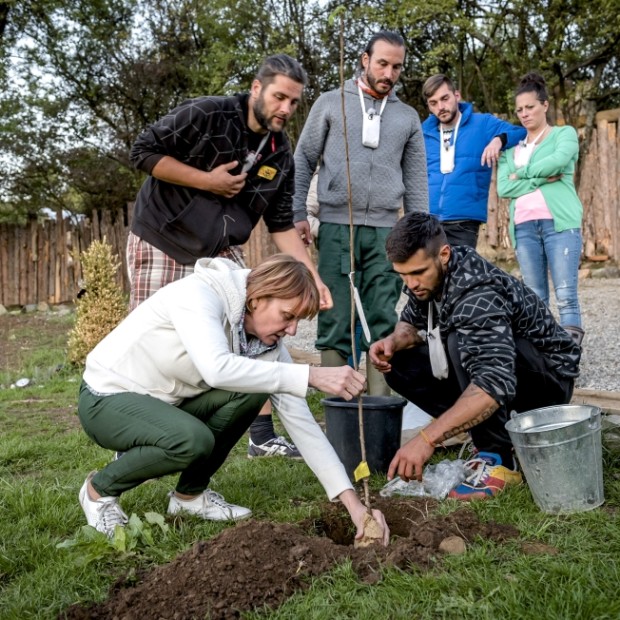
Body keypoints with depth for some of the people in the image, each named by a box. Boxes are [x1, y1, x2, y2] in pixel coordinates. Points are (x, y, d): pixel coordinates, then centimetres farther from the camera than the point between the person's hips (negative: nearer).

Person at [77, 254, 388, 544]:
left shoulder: (266, 343, -8)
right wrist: (313, 376, -45)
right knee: (193, 440, -34)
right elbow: (217, 368, -46)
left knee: (251, 389, -16)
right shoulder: (198, 294, -27)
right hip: (106, 399, -6)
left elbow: (300, 421, -10)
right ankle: (100, 488, -4)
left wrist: (352, 502, -16)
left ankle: (190, 493, 3)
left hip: (164, 404, 6)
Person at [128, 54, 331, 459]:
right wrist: (207, 180, -21)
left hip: (221, 253, 6)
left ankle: (263, 434, 12)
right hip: (162, 245, -5)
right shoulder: (206, 115, -17)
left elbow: (282, 225, 3)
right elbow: (144, 152, -17)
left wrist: (313, 277, -7)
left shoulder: (280, 154, 1)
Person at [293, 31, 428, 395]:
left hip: (385, 231, 2)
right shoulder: (330, 103, 8)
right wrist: (298, 214, -1)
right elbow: (303, 160, 7)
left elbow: (416, 180, 16)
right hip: (336, 227, -2)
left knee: (383, 322, 1)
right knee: (336, 320, -1)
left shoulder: (408, 117, 15)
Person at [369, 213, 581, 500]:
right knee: (401, 366, -4)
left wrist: (427, 439, -49)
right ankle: (496, 432, 3)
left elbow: (496, 383, -44)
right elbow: (412, 321, 10)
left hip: (548, 375, -8)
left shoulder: (477, 295, -33)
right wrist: (394, 341, -15)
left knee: (460, 343, -35)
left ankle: (497, 459, -21)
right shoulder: (427, 275, -8)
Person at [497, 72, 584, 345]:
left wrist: (522, 174, 1)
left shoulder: (565, 133, 12)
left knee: (566, 296, -10)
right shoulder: (512, 148, 20)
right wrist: (542, 179, -6)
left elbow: (558, 160, -10)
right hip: (524, 227, 3)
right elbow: (503, 188, 4)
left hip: (560, 223, -3)